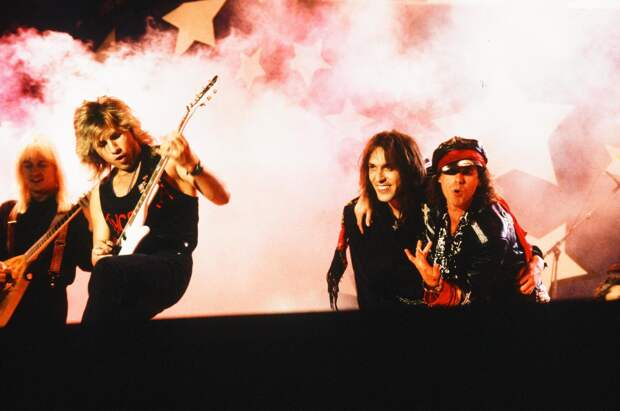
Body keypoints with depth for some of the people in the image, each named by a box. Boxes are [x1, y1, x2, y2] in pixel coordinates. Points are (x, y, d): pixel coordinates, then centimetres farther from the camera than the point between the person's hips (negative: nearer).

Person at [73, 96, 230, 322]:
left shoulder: (164, 160, 3)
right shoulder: (101, 192, 18)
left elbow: (221, 197, -9)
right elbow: (100, 260, 22)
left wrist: (192, 165, -27)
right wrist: (97, 254, -2)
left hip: (170, 265, -5)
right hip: (123, 277, 5)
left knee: (106, 272, -33)